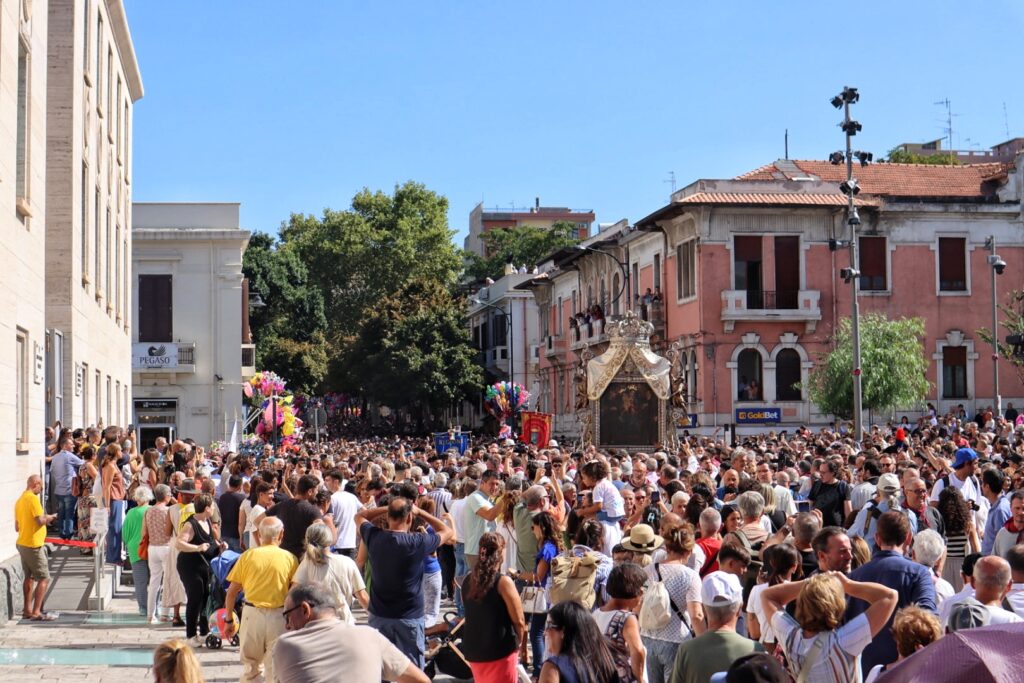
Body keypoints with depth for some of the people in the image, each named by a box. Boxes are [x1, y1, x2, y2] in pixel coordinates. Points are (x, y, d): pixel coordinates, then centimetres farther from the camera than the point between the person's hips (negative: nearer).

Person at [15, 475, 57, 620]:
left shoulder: (20, 500, 12)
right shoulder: (33, 498, -15)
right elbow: (40, 521, -23)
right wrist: (50, 517, -2)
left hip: (22, 544, 9)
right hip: (34, 545, -9)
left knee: (29, 577, 16)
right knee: (44, 578, -5)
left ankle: (28, 610, 19)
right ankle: (36, 612, -8)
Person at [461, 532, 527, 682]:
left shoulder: (468, 581, 4)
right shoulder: (503, 582, -15)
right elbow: (519, 621, -12)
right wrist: (515, 644, 6)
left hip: (473, 650, 6)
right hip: (500, 652, -6)